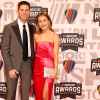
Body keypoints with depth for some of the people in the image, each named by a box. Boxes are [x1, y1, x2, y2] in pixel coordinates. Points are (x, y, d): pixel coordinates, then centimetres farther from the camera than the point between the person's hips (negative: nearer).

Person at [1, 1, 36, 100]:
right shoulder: (9, 27, -9)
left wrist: (33, 65, 7)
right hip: (13, 64, -3)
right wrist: (10, 68, -16)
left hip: (27, 64, 3)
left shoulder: (32, 28, 5)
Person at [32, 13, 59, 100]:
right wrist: (32, 69, 6)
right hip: (37, 67, 4)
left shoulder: (54, 36, -1)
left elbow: (55, 55, -5)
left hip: (48, 67, -4)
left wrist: (55, 70, -12)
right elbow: (34, 53, 11)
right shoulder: (36, 35, 9)